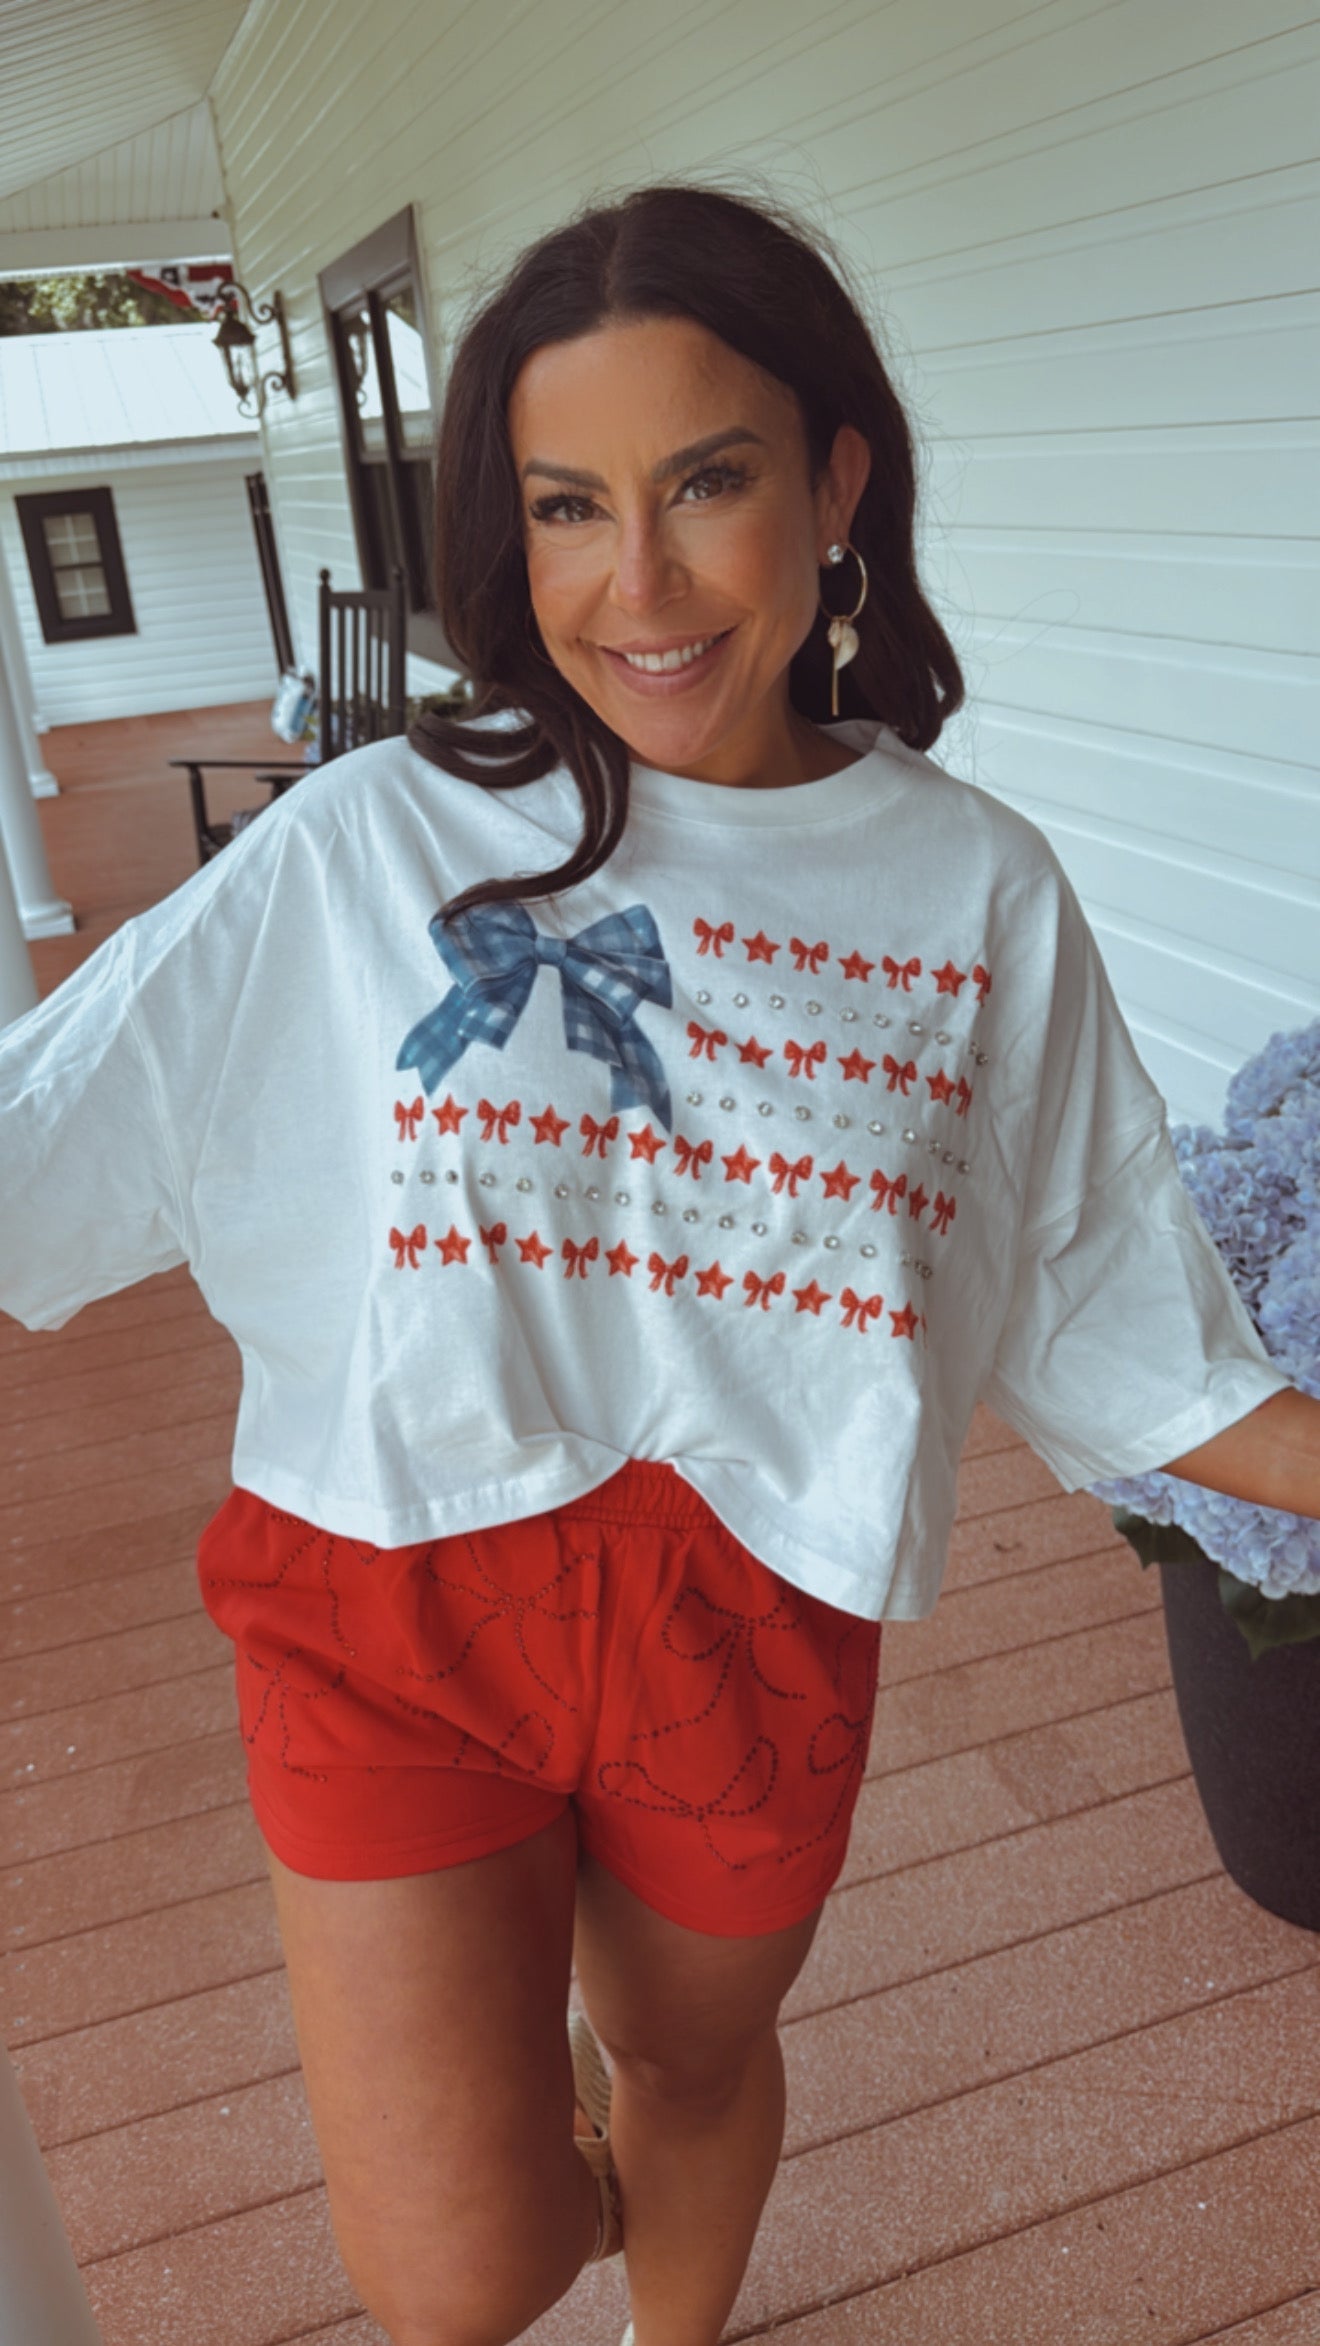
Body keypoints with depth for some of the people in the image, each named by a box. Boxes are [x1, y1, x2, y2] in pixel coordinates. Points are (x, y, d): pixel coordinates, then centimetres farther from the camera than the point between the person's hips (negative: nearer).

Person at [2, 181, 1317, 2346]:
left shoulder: (981, 894, -5)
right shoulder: (370, 849, -9)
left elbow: (1099, 1321, -1)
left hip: (757, 1629, 2)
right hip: (401, 1597, -1)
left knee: (697, 2058, 25)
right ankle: (568, 2155, 41)